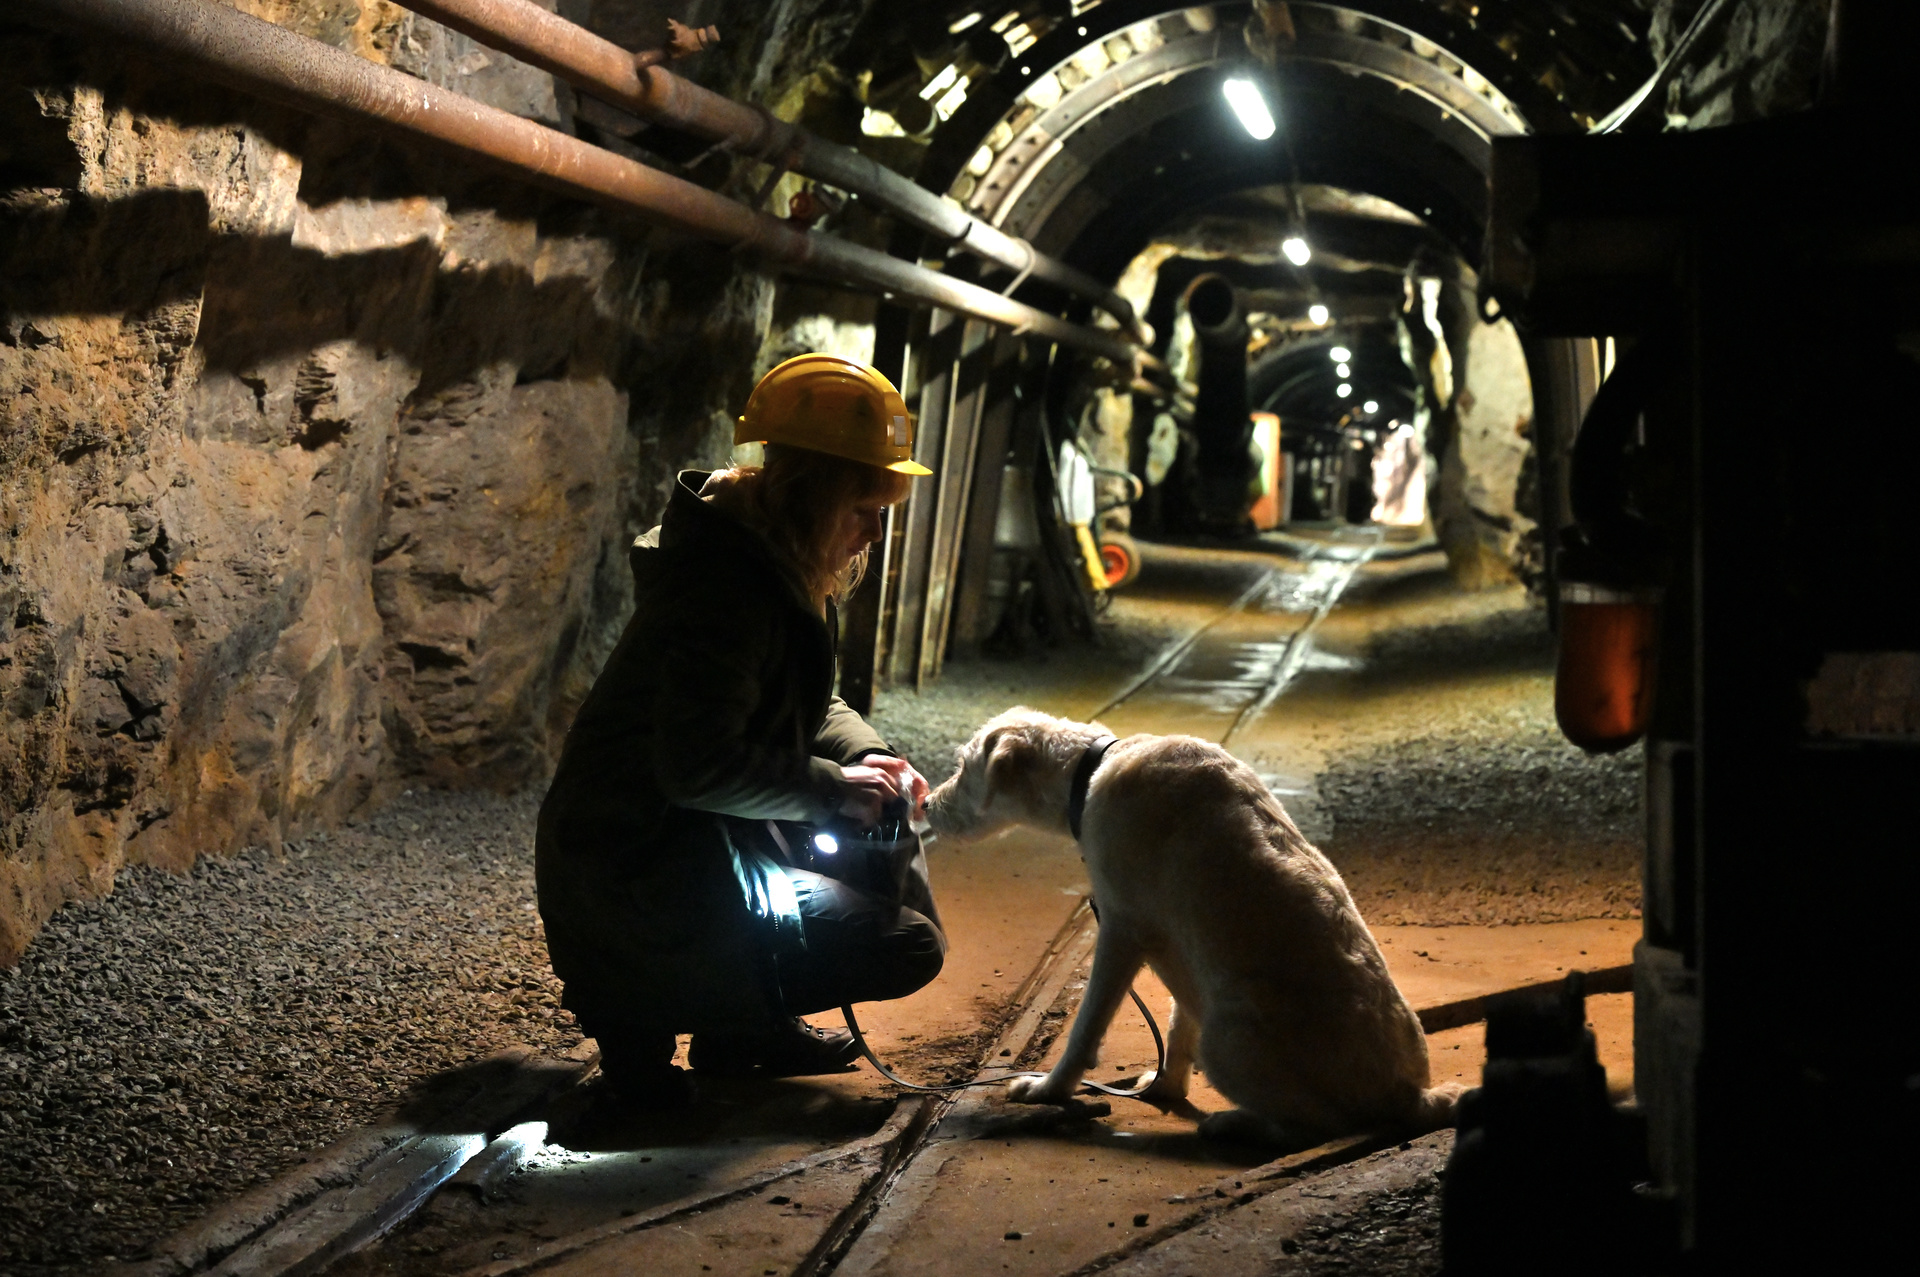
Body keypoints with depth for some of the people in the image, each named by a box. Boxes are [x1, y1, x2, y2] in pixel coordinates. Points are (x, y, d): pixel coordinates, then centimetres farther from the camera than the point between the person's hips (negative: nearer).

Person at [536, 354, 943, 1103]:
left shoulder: (785, 569, 7)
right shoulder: (727, 589, -24)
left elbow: (809, 707, 19)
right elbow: (698, 767, -29)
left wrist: (868, 758, -1)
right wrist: (834, 786, -19)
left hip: (702, 837, 10)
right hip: (637, 867, -10)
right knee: (906, 949, -10)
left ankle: (749, 1028, 19)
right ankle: (642, 1008, -3)